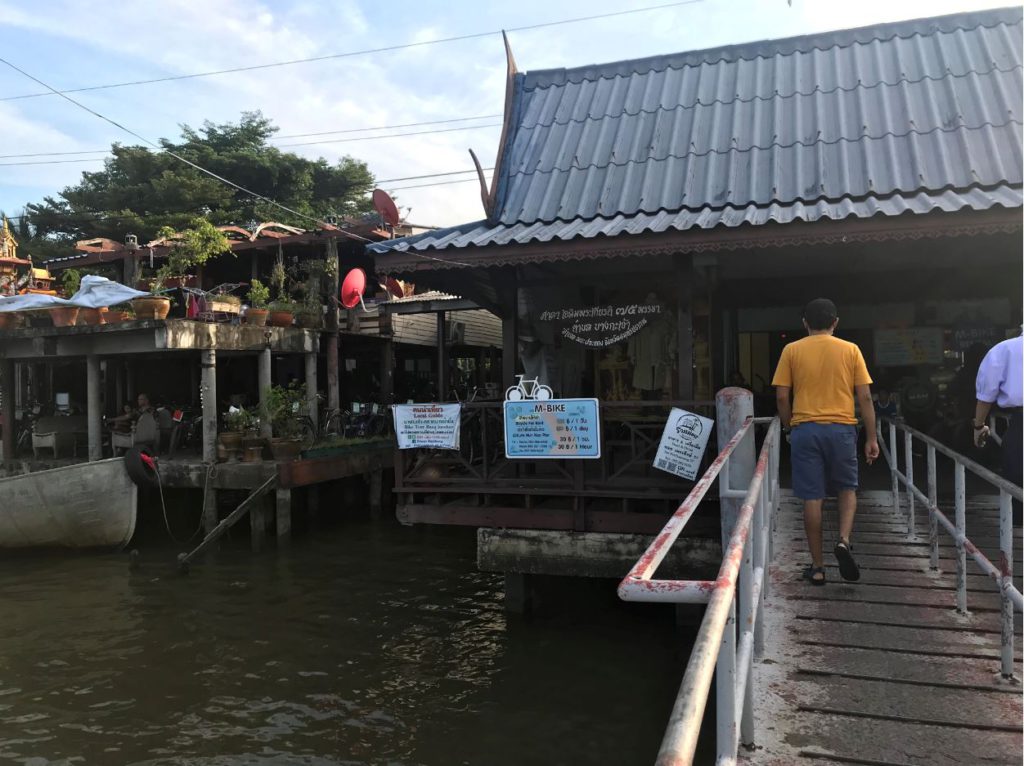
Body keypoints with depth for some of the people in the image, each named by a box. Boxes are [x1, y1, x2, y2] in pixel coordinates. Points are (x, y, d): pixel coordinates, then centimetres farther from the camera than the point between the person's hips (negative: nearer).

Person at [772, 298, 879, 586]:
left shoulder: (792, 350, 2)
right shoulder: (850, 350, 4)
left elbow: (782, 397, -1)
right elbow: (864, 397, 1)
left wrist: (789, 429, 13)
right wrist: (872, 438, 6)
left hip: (805, 429, 0)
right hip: (841, 429, 0)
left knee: (812, 498, 4)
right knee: (847, 488, 20)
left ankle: (817, 567, 11)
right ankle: (844, 540, -3)